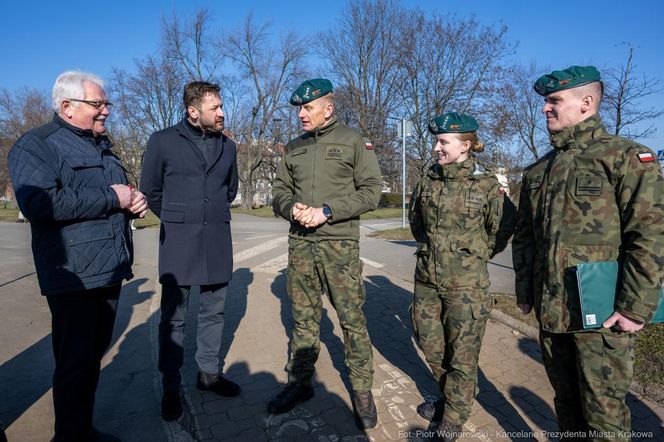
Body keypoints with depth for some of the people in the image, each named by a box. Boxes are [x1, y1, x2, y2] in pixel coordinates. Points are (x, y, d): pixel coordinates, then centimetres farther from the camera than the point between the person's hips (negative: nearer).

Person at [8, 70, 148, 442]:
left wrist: (134, 201, 3)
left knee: (94, 357, 18)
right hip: (74, 276, -8)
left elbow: (120, 194, 27)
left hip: (110, 270, 8)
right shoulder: (36, 145, -8)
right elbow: (38, 202, -24)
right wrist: (111, 198, -19)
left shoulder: (103, 144, 18)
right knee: (75, 363, 3)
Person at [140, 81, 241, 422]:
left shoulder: (227, 146, 9)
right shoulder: (163, 141, -1)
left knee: (213, 312, 12)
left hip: (217, 242, 4)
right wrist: (177, 220, 12)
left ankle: (208, 373, 29)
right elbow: (150, 189, 7)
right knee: (173, 317, 5)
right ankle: (171, 387, 20)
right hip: (178, 243, -3)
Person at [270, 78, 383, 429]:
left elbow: (371, 191, -6)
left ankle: (362, 390, 18)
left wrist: (327, 211, -15)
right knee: (304, 318, 12)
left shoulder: (354, 141, 1)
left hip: (340, 244, -4)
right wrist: (292, 208, -8)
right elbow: (279, 191, 15)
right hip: (299, 243, 4)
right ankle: (299, 383, 27)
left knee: (352, 319, 1)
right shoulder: (293, 147, 14)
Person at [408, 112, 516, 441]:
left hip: (466, 283, -4)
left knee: (462, 352, 8)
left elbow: (503, 228, 1)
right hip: (427, 278, 5)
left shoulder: (487, 185, -9)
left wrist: (476, 255, 6)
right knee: (430, 344, 17)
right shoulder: (428, 182, 2)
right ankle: (447, 396, 43)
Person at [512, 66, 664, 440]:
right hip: (550, 312, 6)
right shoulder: (538, 170, 11)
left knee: (603, 409, 8)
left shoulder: (627, 157, -7)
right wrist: (525, 291, 12)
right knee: (566, 399, 20)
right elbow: (525, 237, 14)